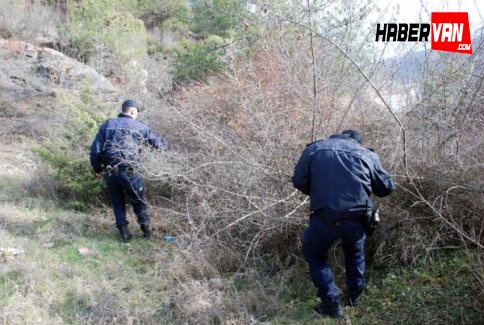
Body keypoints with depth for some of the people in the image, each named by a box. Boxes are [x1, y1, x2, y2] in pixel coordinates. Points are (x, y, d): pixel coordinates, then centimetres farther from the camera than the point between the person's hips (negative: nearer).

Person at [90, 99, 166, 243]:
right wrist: (164, 143, 37)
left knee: (118, 203, 18)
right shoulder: (139, 127, 2)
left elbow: (95, 150, 1)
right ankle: (146, 231, 26)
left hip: (110, 173, 2)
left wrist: (97, 169, 14)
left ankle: (124, 233, 21)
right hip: (130, 172, -2)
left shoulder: (107, 125, 7)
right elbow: (157, 142, 13)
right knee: (138, 202, 15)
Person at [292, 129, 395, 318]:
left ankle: (331, 303, 17)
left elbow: (299, 181, 5)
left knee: (314, 255, 23)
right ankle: (355, 294, 42)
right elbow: (387, 187, 16)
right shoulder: (367, 154, 13)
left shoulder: (314, 148, 12)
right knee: (355, 252, 32)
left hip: (324, 217, -2)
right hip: (357, 217, 2)